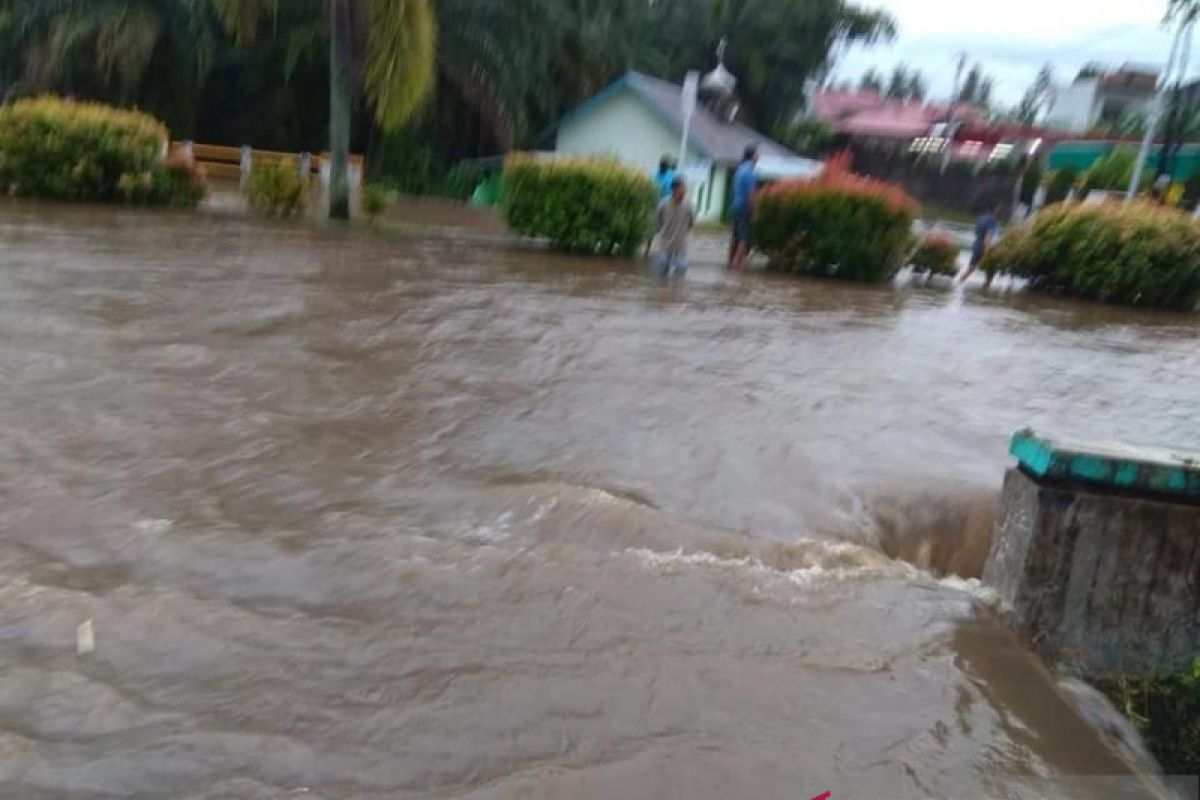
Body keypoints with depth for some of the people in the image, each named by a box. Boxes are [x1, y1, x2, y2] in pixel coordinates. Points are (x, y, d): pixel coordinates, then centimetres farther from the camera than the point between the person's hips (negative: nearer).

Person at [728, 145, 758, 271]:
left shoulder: (740, 169, 11)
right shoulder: (750, 171, -15)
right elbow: (750, 193, -18)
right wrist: (754, 210, -16)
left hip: (737, 206, 8)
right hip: (746, 207, -8)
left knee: (736, 236, 13)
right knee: (745, 237, -4)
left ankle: (731, 261, 17)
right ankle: (738, 262, -6)